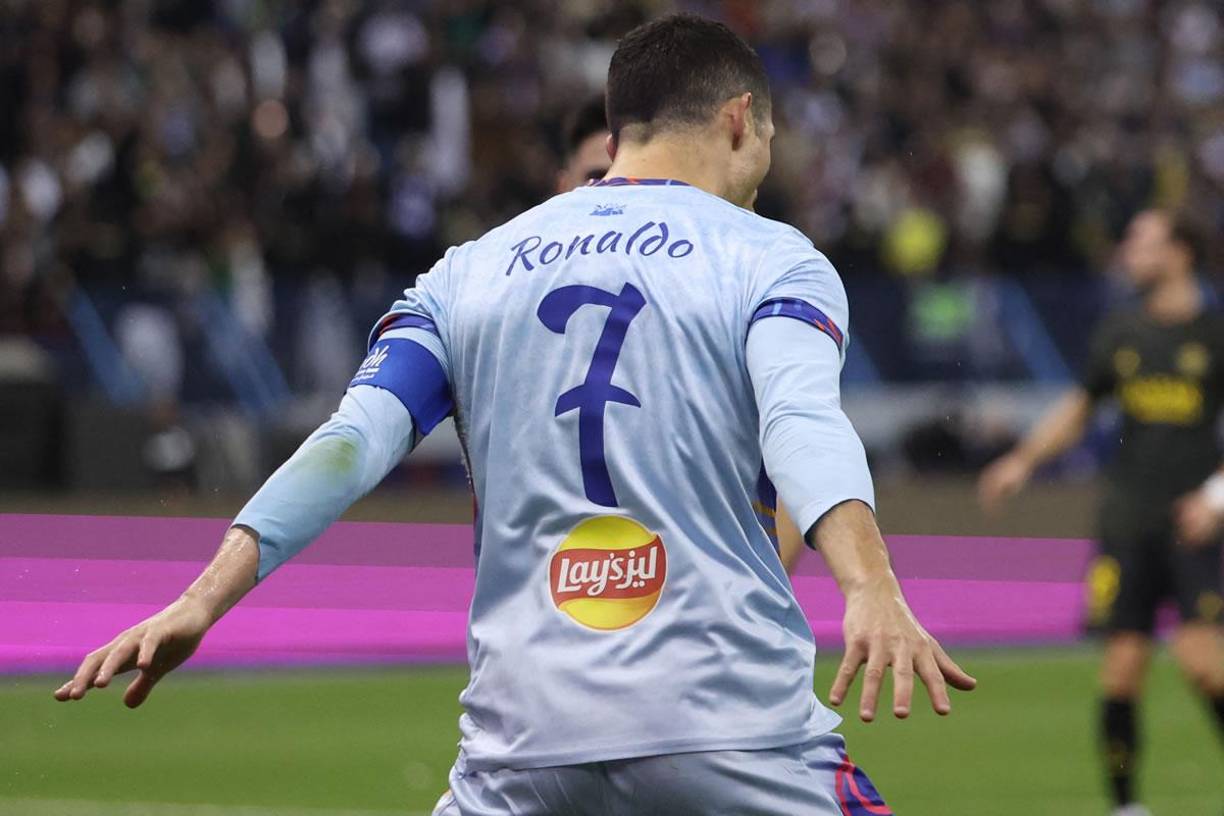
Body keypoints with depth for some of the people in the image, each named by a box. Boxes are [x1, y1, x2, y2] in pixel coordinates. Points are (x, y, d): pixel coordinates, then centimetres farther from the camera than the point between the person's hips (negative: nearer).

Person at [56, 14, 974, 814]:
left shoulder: (470, 272, 16)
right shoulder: (771, 258, 5)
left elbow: (356, 438, 2)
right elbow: (802, 421, -15)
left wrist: (202, 602, -4)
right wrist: (872, 589, -31)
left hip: (521, 733, 3)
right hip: (730, 723, -3)